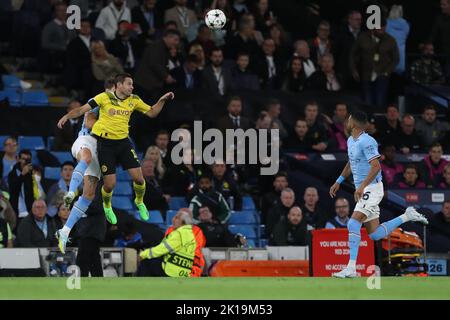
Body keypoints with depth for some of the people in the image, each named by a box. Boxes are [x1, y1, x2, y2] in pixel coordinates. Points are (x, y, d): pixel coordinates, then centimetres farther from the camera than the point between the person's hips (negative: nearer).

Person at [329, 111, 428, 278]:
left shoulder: (366, 142, -17)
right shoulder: (351, 141, 13)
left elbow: (376, 167, -25)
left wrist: (362, 186, -33)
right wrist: (338, 182, 26)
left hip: (371, 188, -10)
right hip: (363, 190, 10)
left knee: (353, 223, -22)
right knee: (375, 234, 8)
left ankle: (351, 268, -24)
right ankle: (407, 216, 23)